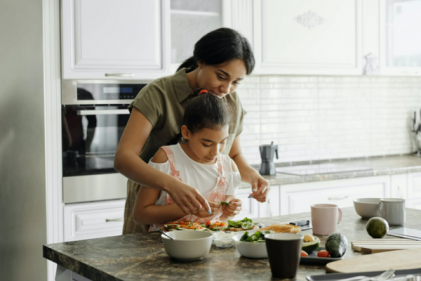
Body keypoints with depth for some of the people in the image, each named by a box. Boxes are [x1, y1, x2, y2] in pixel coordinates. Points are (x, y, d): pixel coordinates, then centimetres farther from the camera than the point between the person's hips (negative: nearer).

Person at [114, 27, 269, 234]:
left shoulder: (231, 102, 3)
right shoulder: (158, 94, -15)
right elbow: (123, 158, -26)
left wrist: (251, 175, -5)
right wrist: (172, 185, -41)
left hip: (205, 216, 4)